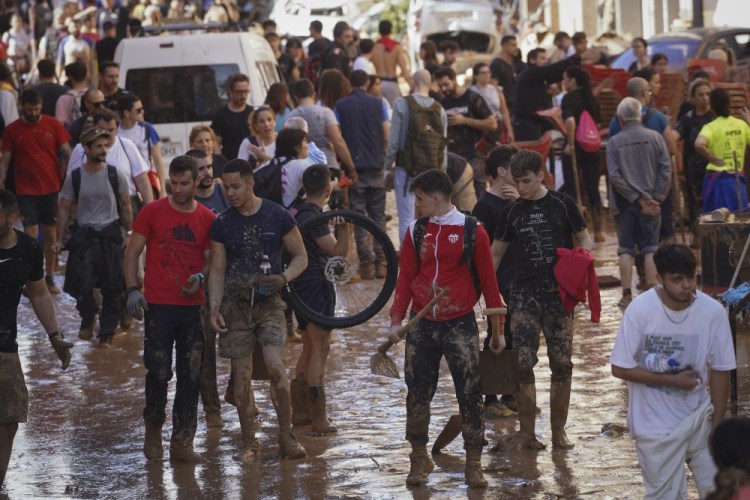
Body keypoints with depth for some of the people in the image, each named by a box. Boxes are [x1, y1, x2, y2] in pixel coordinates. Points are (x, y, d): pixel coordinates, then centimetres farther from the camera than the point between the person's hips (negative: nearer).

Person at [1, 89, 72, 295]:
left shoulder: (53, 125, 0)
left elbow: (66, 155, 4)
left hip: (52, 188, 2)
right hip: (26, 191, -2)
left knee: (51, 234, 9)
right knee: (31, 234, -8)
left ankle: (49, 278, 20)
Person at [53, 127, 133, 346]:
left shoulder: (116, 176, -2)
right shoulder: (74, 178, -2)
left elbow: (126, 206, 6)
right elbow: (64, 209, 5)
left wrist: (129, 234, 0)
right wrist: (60, 239, 0)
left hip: (111, 235, 0)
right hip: (84, 236, 0)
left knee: (112, 287, -1)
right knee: (80, 283, -9)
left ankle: (107, 332, 14)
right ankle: (88, 316, 23)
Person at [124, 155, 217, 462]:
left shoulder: (207, 219, 5)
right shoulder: (152, 212, 0)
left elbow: (211, 260, 11)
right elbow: (132, 252, 2)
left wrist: (201, 277, -12)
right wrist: (132, 290, -8)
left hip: (193, 306, 2)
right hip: (159, 306, -2)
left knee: (190, 376, 3)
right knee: (158, 373, -3)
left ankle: (182, 442, 10)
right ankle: (153, 430, 21)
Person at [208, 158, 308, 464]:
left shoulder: (277, 217, -2)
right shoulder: (222, 224, 2)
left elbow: (300, 256, 5)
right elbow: (217, 270, 7)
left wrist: (284, 279, -14)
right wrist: (214, 309, -5)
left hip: (269, 302, -2)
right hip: (236, 304, 2)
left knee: (275, 365, -17)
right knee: (241, 375, 2)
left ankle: (286, 436, -4)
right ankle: (249, 444, 12)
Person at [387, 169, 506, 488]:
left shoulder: (472, 231, -4)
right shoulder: (416, 231, 6)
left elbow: (488, 281, 0)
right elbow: (405, 278, 8)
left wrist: (498, 329, 2)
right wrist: (396, 321, -3)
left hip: (460, 324, -3)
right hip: (422, 326, 3)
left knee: (469, 393, -5)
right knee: (417, 393, 5)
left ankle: (473, 464, 5)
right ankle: (419, 459, 19)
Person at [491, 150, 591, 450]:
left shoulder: (562, 204, 1)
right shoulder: (512, 212, 7)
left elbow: (584, 239, 9)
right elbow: (495, 254, 14)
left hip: (559, 293, -1)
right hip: (525, 293, 1)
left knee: (562, 364, 0)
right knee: (522, 363, -8)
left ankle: (558, 430, 12)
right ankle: (526, 431, 1)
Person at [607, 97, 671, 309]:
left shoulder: (614, 142, -5)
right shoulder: (654, 137, -2)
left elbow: (615, 176, -10)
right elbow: (666, 169, -6)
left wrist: (638, 198, -8)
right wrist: (657, 199, -3)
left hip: (625, 204, -1)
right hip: (651, 202, 1)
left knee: (626, 250, 5)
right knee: (650, 249, 6)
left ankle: (627, 295, 3)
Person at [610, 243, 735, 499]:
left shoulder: (713, 311, -12)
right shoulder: (640, 310, -18)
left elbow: (720, 371, -4)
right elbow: (620, 368, -12)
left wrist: (717, 427, -4)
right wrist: (671, 380, -18)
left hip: (698, 418, 3)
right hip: (656, 425, -2)